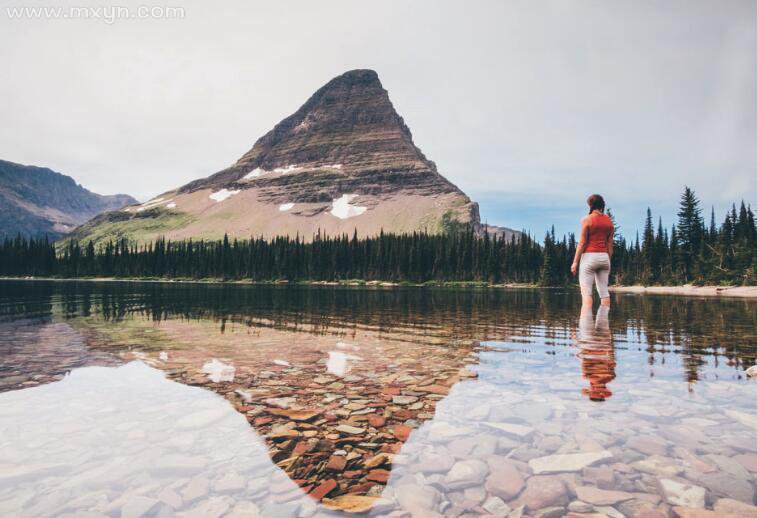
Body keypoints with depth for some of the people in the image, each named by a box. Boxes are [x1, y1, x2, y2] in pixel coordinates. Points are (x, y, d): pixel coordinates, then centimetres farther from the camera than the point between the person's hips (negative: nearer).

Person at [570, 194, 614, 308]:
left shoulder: (587, 219, -5)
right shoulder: (609, 221, 10)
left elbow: (582, 243, -8)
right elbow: (610, 244, 11)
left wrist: (575, 262, -5)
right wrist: (608, 262, 17)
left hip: (589, 256, -5)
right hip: (604, 257, 5)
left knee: (586, 291, -6)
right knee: (604, 291, 8)